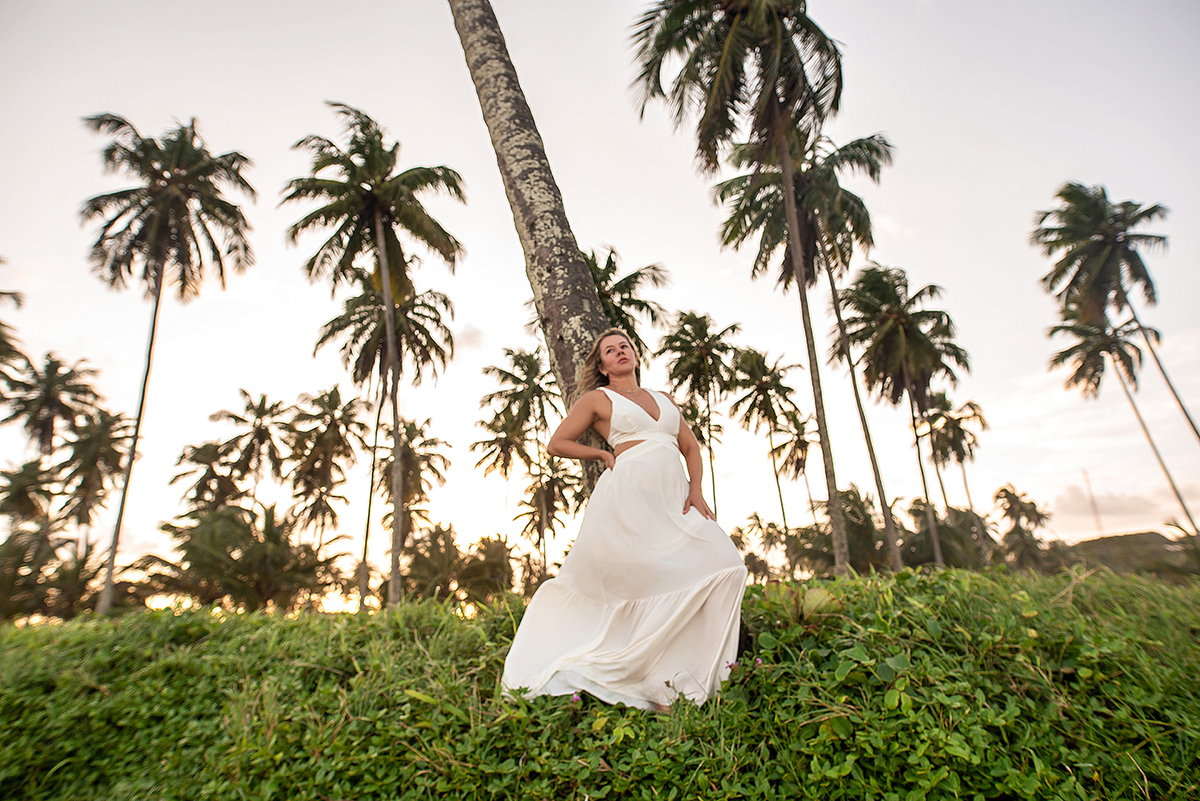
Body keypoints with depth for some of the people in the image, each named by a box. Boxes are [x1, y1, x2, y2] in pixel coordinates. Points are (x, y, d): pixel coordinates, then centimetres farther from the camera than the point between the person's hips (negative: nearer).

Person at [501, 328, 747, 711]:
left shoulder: (664, 399, 23)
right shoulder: (598, 398, 10)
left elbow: (692, 450, 21)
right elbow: (557, 443, 12)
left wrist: (696, 491, 4)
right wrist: (604, 454, 4)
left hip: (673, 501, 6)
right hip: (629, 496, -5)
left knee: (725, 567, -10)